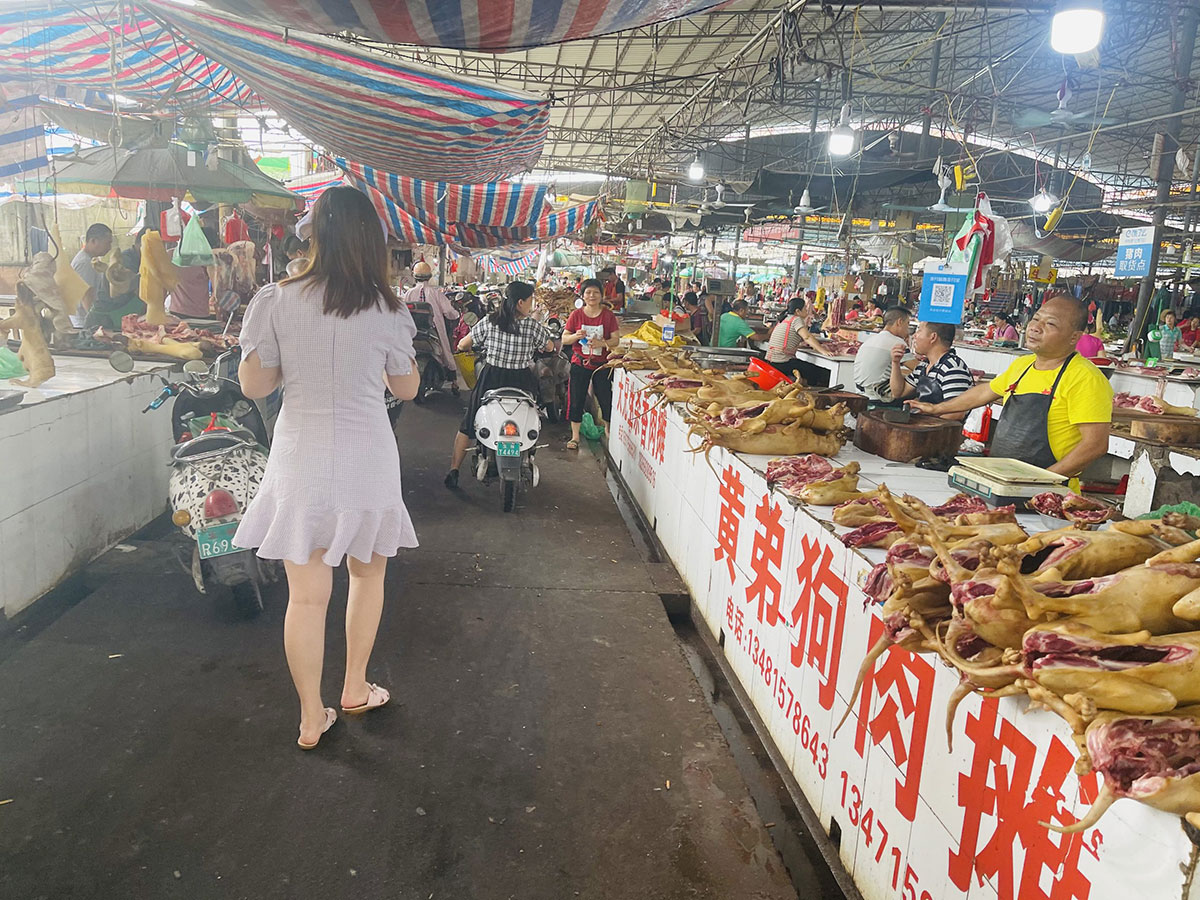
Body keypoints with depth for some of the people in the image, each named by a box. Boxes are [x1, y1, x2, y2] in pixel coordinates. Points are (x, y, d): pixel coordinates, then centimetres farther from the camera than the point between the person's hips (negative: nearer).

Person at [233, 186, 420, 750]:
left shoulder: (277, 301, -9)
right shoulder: (387, 310, -8)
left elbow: (253, 385, -2)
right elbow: (406, 388, 4)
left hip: (300, 460, 0)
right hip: (367, 458, 0)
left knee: (307, 594, 9)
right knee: (367, 574, 22)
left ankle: (312, 719, 20)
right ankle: (355, 689, 35)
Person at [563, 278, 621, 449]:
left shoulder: (608, 315, -1)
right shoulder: (576, 315, 0)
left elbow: (615, 339, -3)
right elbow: (564, 339, 1)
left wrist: (601, 343, -22)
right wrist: (576, 336, -19)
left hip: (602, 364, 0)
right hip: (580, 363, 0)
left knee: (606, 399, 5)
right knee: (576, 399, 3)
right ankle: (575, 437, 14)